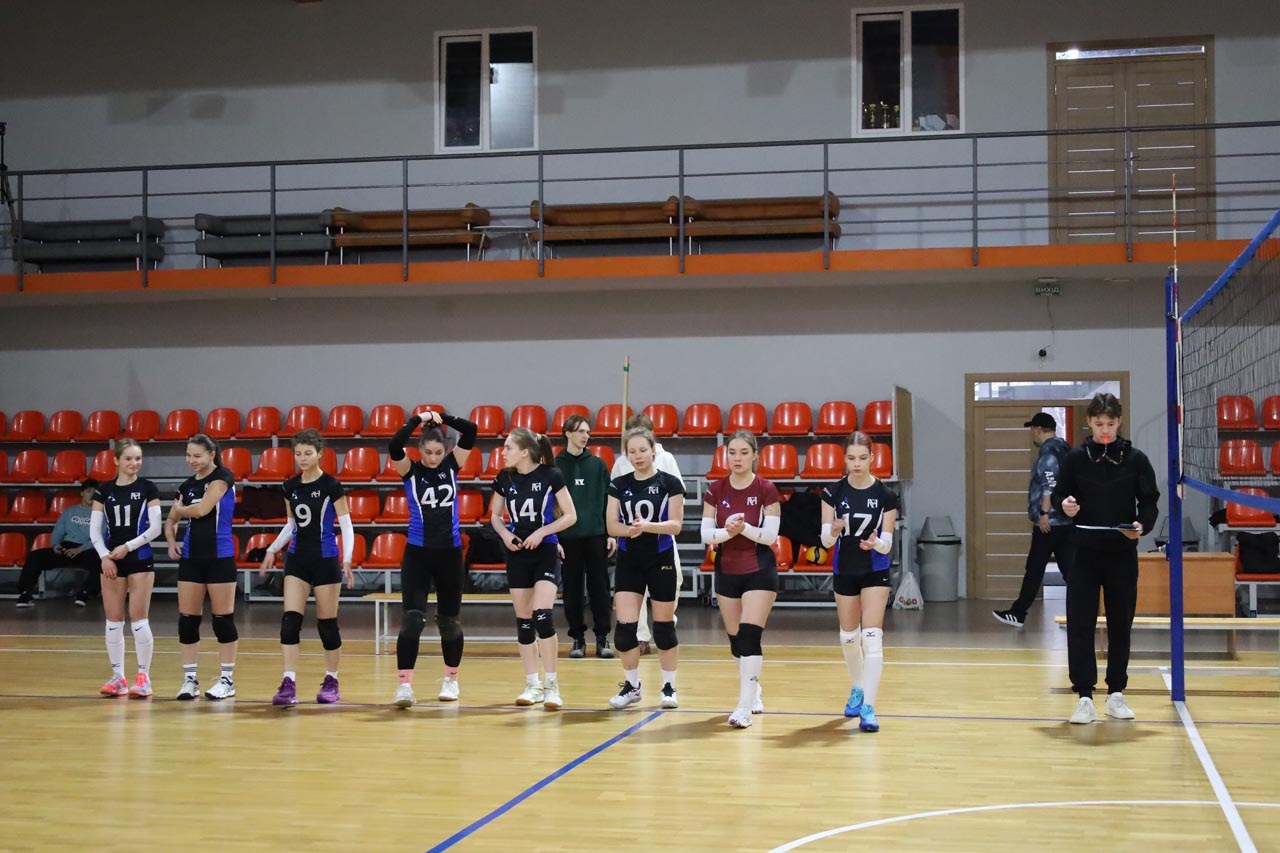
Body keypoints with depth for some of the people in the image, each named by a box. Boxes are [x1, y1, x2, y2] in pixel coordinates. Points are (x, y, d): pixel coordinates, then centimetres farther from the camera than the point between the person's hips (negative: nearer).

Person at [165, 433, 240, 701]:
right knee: (187, 619, 4)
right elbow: (171, 520, 22)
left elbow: (202, 509, -17)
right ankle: (189, 678, 11)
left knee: (223, 617, 0)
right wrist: (171, 541, 3)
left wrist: (180, 510, 2)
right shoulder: (187, 485, 12)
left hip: (219, 556, -6)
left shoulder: (222, 477, -6)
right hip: (191, 556, 6)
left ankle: (228, 679, 9)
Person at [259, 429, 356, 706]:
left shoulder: (331, 485, -9)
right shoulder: (290, 486, 6)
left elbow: (346, 525, -10)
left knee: (327, 622, 3)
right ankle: (288, 684, -10)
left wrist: (347, 560, -21)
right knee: (290, 619, -8)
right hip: (297, 559, 4)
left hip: (325, 559, -4)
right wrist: (272, 550, 9)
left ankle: (331, 682, 18)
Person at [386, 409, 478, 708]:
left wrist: (442, 418, -7)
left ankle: (451, 679, 28)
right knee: (411, 619, -13)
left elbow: (471, 431, -7)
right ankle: (405, 684, -14)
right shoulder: (410, 470, -3)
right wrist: (418, 420, -16)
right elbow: (394, 447, -23)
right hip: (417, 552, -2)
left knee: (449, 619, 12)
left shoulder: (452, 465, 2)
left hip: (449, 551, 2)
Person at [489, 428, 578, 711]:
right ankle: (532, 685, 17)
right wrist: (505, 534, -6)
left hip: (545, 553, -4)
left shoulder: (550, 475, -10)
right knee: (523, 621, 6)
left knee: (542, 616, -17)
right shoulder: (504, 478, 1)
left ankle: (551, 685, -8)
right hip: (517, 555, 4)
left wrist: (542, 532, -17)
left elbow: (570, 516, -6)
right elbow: (495, 515, 14)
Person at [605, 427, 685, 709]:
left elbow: (676, 524, -9)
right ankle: (631, 686, 14)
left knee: (664, 625, 4)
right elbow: (611, 525, 0)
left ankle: (669, 687, 18)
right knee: (625, 627, -3)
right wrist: (628, 529, -21)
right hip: (628, 561, 2)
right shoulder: (619, 485, 4)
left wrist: (648, 526, -25)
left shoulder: (669, 483, -4)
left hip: (661, 560, -2)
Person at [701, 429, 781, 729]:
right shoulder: (715, 490, 0)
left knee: (750, 635, -13)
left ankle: (745, 706, -11)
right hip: (726, 571, 4)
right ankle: (754, 690, 32)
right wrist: (727, 531, -23)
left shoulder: (766, 490, -9)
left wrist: (744, 528, -27)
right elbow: (706, 534, -4)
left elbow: (770, 535, -12)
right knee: (735, 638, 10)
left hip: (759, 571, -4)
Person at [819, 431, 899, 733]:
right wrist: (833, 531, -28)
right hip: (844, 571, 3)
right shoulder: (833, 492, -6)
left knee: (872, 637, -13)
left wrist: (876, 543, -31)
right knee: (848, 637, 15)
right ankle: (857, 689, 40)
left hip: (875, 572, -3)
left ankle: (868, 708, -14)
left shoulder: (885, 495, -10)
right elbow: (825, 540, -6)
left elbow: (887, 543, -9)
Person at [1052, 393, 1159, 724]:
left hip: (1122, 554, 0)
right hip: (1084, 552, 0)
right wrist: (1064, 504, -14)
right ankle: (1084, 696, 0)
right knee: (1080, 625, -4)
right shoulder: (1075, 458, 2)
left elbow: (1149, 501, 3)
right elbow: (1058, 495, 9)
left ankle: (1116, 694, 19)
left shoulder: (1136, 459, 1)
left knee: (1120, 625, 7)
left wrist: (1142, 525, -17)